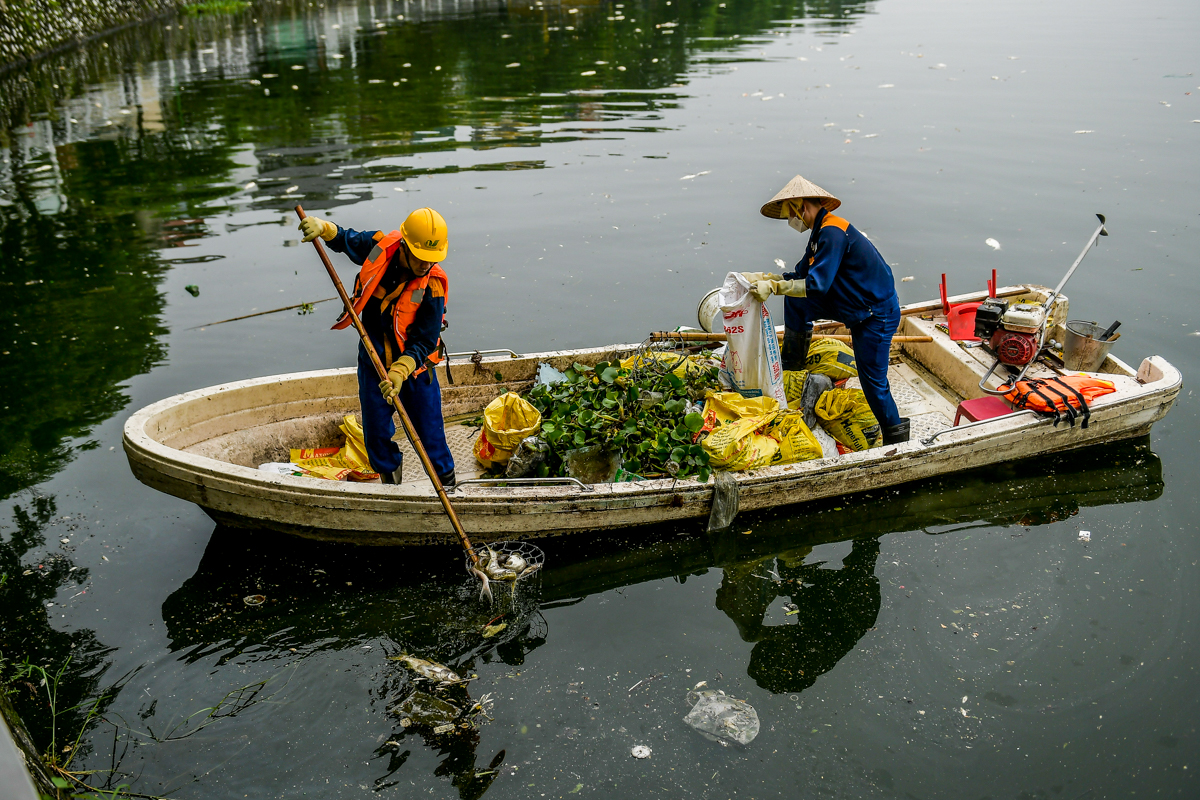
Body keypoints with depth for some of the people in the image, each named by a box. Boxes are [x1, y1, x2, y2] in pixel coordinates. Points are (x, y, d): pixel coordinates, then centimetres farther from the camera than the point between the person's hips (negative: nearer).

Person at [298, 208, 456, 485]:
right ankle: (391, 485, 38)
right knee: (377, 436, 12)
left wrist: (399, 372, -38)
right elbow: (345, 239, 8)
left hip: (415, 367, -3)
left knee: (431, 437, 2)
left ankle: (448, 488, 26)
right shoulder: (378, 246, -14)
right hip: (373, 362, 3)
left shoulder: (432, 287, -24)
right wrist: (322, 227, -13)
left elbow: (422, 343, -23)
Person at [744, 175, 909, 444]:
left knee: (873, 379, -5)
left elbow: (817, 284, -29)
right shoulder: (820, 233, 9)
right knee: (795, 301, 7)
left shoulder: (833, 232, -23)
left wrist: (773, 286, -26)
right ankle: (793, 361, 21)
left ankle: (896, 438, 12)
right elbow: (800, 275, 11)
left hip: (877, 313, -10)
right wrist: (760, 277, 2)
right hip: (852, 306, 10)